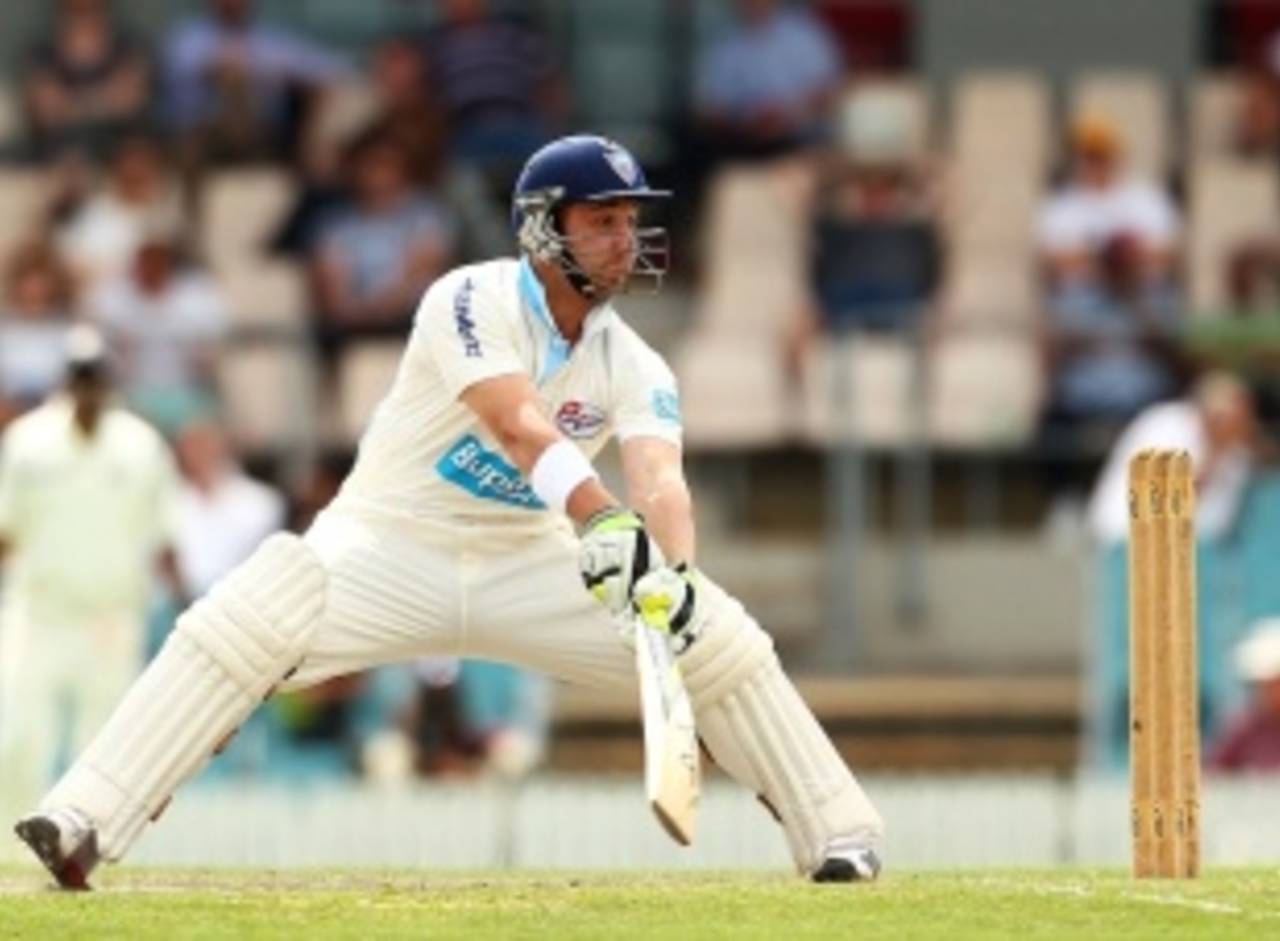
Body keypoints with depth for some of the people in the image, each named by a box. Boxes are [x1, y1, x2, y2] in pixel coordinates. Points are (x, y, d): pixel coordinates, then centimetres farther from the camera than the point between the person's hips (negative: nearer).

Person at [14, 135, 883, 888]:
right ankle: (83, 823, -34)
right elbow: (519, 427, -35)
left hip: (530, 565, 4)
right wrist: (606, 523, -52)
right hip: (393, 548, -4)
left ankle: (842, 838, 2)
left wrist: (672, 572, -46)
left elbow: (660, 477, -23)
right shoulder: (472, 302, -18)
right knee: (249, 620, -32)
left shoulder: (635, 368, -5)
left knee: (721, 638, -11)